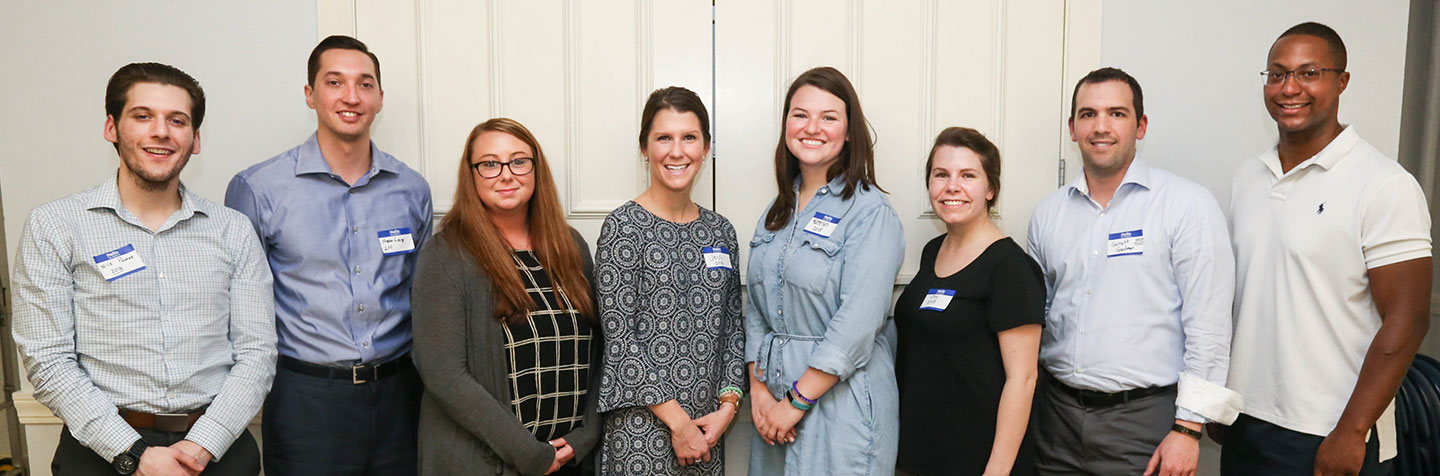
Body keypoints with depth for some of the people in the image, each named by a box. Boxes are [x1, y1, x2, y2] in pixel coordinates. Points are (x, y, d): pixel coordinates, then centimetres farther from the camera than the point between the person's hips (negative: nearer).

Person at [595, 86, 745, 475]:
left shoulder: (720, 230, 7)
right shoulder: (624, 227, -9)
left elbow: (733, 326, 10)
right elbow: (619, 337, -13)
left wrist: (727, 404, -3)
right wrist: (677, 421, -13)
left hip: (709, 428, 5)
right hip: (643, 429, -5)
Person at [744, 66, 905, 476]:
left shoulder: (870, 212, -12)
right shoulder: (778, 212, 9)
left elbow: (856, 325, -19)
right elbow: (756, 311, 9)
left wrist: (797, 402, -16)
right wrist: (759, 389, -2)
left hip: (839, 399, -6)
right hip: (773, 389, 6)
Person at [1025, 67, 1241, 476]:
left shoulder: (1188, 204, -5)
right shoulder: (1048, 212, 8)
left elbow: (1208, 327, -9)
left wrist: (1188, 428, -12)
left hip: (1144, 416, -4)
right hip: (1057, 414, 4)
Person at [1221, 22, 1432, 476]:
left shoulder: (1384, 186, -11)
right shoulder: (1248, 175, 6)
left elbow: (1405, 319, -13)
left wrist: (1350, 434, -16)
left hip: (1327, 438, -5)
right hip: (1244, 421, 5)